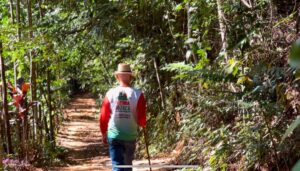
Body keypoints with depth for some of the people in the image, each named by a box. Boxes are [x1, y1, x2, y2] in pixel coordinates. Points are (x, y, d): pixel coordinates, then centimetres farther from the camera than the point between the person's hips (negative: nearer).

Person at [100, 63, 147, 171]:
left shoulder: (110, 93, -5)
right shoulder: (137, 94, -9)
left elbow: (103, 117, -1)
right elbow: (142, 119, -9)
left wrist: (104, 133, 14)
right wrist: (143, 125, 15)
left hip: (113, 135, 0)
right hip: (130, 136, 0)